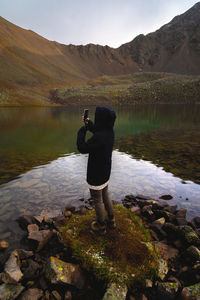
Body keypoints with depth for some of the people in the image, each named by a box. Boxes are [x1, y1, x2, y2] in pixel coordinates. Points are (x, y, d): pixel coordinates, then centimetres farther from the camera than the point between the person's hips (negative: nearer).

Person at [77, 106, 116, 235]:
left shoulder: (98, 138, -34)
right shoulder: (110, 132, -6)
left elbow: (82, 148, -20)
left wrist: (82, 131, -9)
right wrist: (89, 123, 15)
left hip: (96, 175, -8)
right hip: (105, 172, 8)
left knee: (98, 200, 13)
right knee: (106, 196, 26)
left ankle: (101, 226, 34)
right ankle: (111, 220, 43)